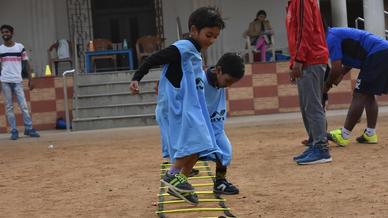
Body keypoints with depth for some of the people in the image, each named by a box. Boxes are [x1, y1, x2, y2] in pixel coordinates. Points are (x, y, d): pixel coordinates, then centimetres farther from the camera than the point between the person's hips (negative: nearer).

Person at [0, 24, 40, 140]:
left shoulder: (20, 47, 4)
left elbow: (26, 63, 6)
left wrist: (30, 79, 0)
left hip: (18, 81, -1)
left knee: (24, 106, -3)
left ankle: (29, 128, 3)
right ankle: (14, 131, 5)